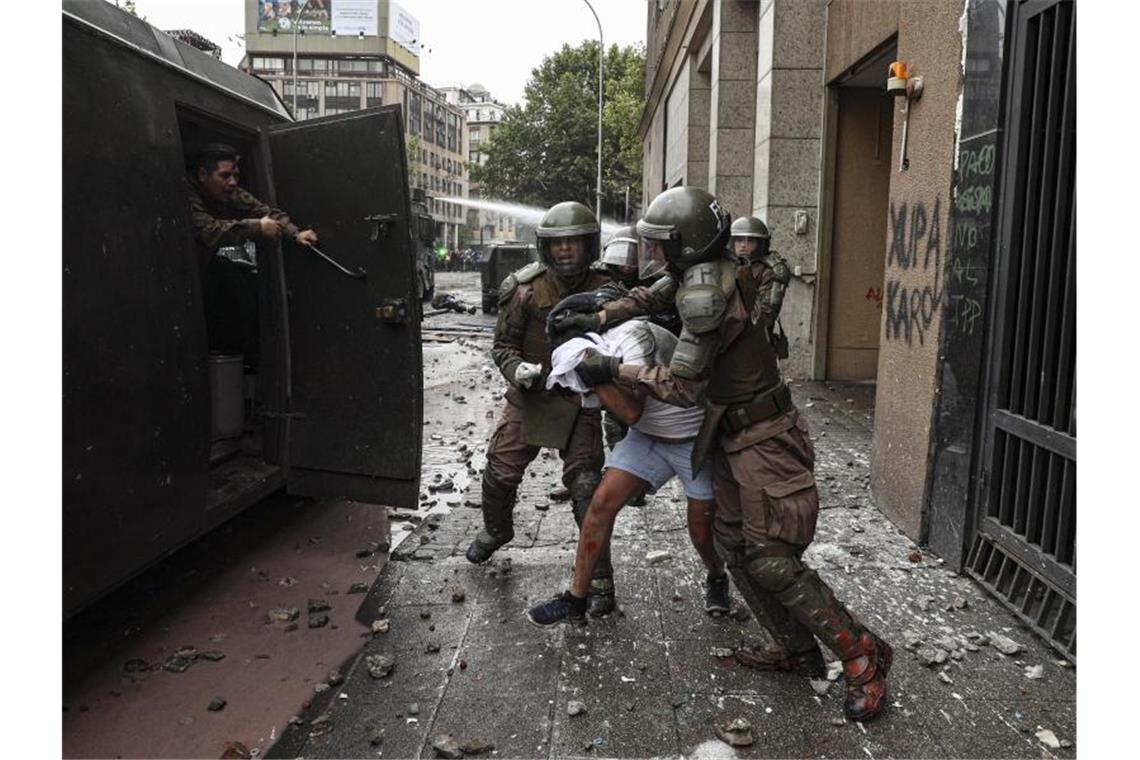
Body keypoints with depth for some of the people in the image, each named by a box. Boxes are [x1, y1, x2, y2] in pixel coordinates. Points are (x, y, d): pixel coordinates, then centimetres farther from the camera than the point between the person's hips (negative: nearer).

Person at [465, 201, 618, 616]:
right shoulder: (525, 289, -8)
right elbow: (503, 345, -1)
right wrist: (518, 370, -22)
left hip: (578, 403, -1)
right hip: (528, 399, 2)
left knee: (586, 487, -9)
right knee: (499, 475, 7)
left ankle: (599, 578, 6)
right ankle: (496, 530, 42)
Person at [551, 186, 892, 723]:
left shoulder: (705, 291, -25)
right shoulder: (710, 273, 4)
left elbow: (683, 385, -22)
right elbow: (654, 295, 23)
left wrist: (612, 371, -14)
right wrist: (599, 317, 12)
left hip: (763, 442, -10)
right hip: (735, 441, 10)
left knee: (771, 561, -9)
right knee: (735, 547, 13)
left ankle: (863, 656, 6)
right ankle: (796, 650, 26)